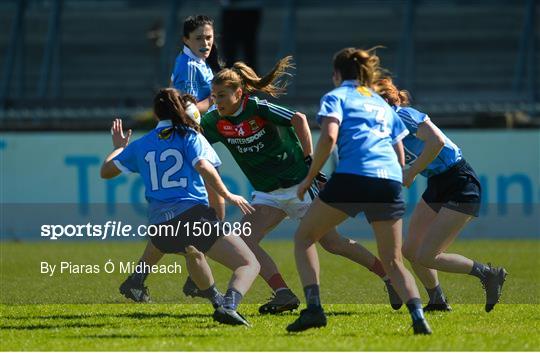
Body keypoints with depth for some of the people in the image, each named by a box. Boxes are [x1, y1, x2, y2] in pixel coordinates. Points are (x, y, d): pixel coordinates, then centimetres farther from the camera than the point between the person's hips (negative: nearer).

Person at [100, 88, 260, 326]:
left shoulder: (141, 145, 16)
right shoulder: (188, 135, 5)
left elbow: (106, 171, 23)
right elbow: (203, 166, -12)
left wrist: (118, 148, 42)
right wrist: (228, 196, -3)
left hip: (159, 230, 5)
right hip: (193, 215, -5)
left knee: (193, 251, 42)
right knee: (249, 264, -7)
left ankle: (216, 299, 48)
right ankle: (229, 305, -34)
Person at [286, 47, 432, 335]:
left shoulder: (336, 96, 12)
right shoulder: (383, 105, 30)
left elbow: (329, 137, -6)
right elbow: (401, 157, 26)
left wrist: (309, 178, 1)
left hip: (353, 176, -5)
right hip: (390, 181, 5)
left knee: (304, 237, 13)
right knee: (392, 261, 13)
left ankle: (313, 308, -3)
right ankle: (418, 316, -13)